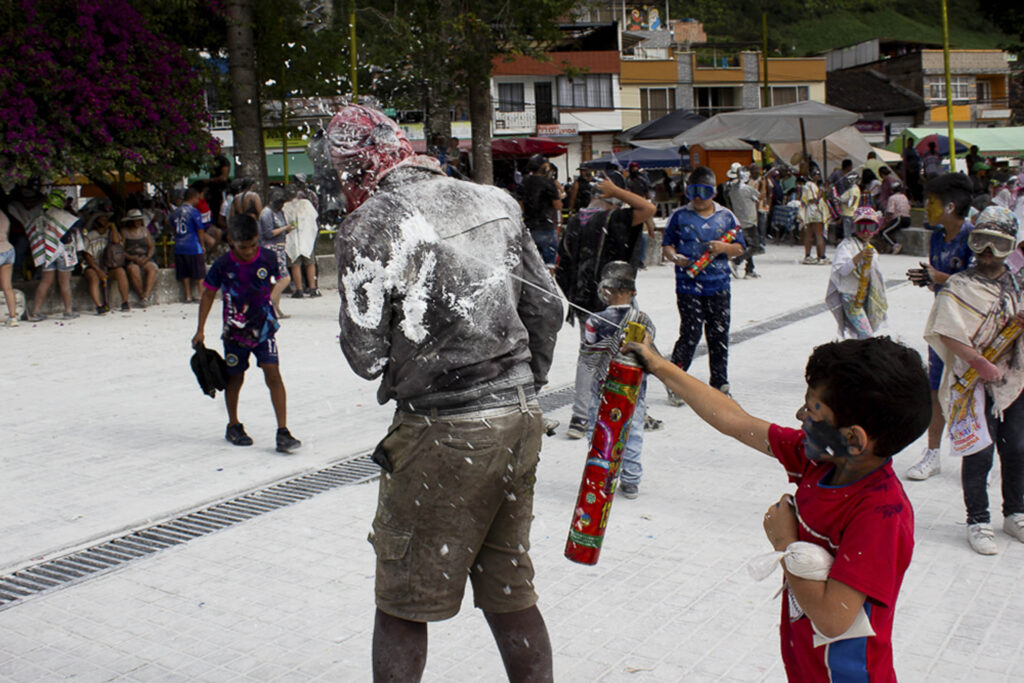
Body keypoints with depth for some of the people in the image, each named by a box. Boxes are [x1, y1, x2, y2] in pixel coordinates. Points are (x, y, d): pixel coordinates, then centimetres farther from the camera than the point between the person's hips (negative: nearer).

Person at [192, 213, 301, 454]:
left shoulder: (268, 259, -10)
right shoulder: (222, 266, -12)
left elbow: (275, 283, 9)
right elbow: (208, 295, -1)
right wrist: (200, 330, 0)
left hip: (263, 328, 0)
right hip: (235, 332, 0)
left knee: (273, 375, -10)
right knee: (235, 378, 13)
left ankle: (283, 432, -8)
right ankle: (233, 426, 34)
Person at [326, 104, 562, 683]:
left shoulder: (370, 227, -13)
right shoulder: (493, 202, 5)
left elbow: (367, 357, -11)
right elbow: (547, 307, 9)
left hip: (444, 433, -6)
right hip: (521, 417, 6)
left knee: (403, 600, 11)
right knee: (509, 586, 19)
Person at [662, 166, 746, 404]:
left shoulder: (726, 216, 8)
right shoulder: (679, 216, 3)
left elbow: (740, 247, 10)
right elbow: (667, 244, 6)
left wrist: (723, 248, -10)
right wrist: (674, 257, -15)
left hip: (719, 287, 3)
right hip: (688, 286, -3)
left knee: (719, 335, 7)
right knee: (690, 334, -7)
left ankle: (720, 384, 20)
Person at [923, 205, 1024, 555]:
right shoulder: (960, 286, -6)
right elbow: (948, 333, -17)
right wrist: (980, 362, -26)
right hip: (974, 381, -5)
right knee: (979, 452, -5)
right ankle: (978, 521, 9)